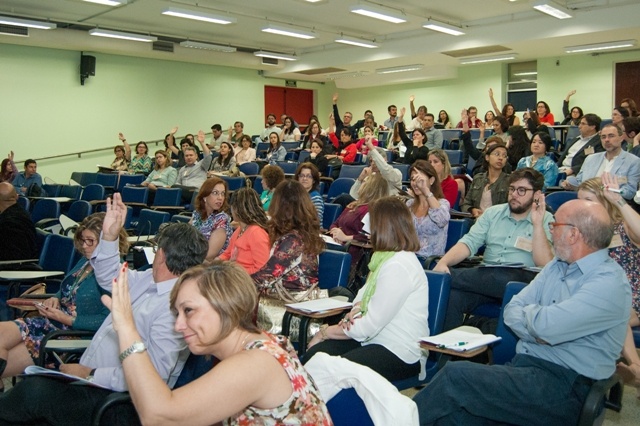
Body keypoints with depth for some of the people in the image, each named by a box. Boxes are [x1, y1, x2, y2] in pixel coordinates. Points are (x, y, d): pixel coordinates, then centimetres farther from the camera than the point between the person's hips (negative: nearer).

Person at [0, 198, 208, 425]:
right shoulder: (152, 279, 6)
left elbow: (151, 376, -27)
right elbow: (110, 277, 21)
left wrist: (91, 375, -21)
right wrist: (109, 236, 6)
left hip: (119, 399, -9)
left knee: (35, 390, -22)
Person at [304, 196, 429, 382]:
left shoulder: (398, 266, -19)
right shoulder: (387, 257, 15)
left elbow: (369, 326, -20)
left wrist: (325, 332, -8)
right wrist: (358, 307, -6)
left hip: (400, 353, -9)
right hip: (377, 340, 9)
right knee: (314, 354, -14)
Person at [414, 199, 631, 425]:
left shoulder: (610, 282, -13)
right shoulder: (558, 265, 13)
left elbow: (546, 324, -24)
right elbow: (512, 311, 9)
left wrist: (529, 310, -2)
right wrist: (539, 332, -11)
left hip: (564, 388, -6)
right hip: (524, 365, 7)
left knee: (455, 375, -20)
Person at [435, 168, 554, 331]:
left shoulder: (546, 221, 6)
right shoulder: (493, 213, 16)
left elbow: (544, 265, -6)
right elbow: (469, 242, 5)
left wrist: (537, 224, -14)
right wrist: (443, 263, -13)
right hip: (486, 277, 3)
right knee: (451, 296, -28)